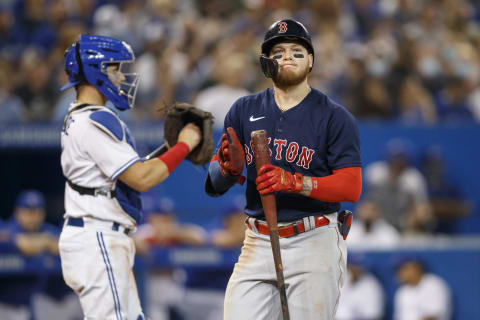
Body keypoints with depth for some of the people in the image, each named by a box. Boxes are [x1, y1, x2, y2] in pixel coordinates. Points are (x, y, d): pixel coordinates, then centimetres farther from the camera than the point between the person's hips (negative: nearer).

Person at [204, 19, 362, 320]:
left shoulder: (334, 117, 0)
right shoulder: (244, 111, 11)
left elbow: (352, 187, -10)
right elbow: (214, 184, 8)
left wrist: (294, 182, -24)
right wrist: (228, 168, -16)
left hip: (314, 242, -3)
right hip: (257, 243, 4)